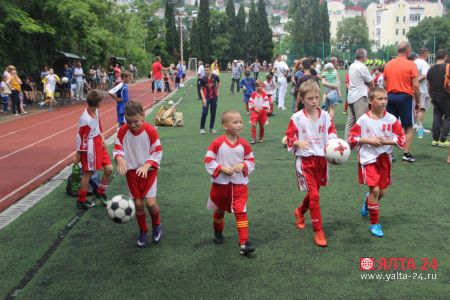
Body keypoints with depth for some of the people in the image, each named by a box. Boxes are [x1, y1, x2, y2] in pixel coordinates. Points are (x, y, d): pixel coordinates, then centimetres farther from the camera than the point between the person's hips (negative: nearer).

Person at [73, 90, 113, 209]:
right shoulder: (86, 119, -26)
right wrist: (78, 155, -11)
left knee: (109, 169, 10)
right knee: (88, 173, 3)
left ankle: (101, 193, 31)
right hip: (90, 147, -8)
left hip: (99, 144, 8)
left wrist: (101, 137, 13)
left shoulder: (96, 111, -2)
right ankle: (81, 201, 19)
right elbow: (80, 138, -18)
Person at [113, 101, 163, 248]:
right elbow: (118, 149, -2)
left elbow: (157, 152, -12)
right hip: (132, 171, 2)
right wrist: (119, 158, -25)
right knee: (138, 204, 6)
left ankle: (156, 226, 20)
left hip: (149, 171, -2)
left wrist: (146, 166, -25)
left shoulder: (150, 130, -17)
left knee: (150, 202, -11)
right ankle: (143, 232, 28)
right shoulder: (123, 131, -10)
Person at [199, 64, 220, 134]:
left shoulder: (215, 77, -7)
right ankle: (202, 128, 4)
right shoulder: (203, 79, -11)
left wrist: (217, 91, 9)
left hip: (214, 97, 3)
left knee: (213, 113, 7)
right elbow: (201, 89, -6)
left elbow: (218, 83, 15)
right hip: (206, 98, -2)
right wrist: (203, 99, -15)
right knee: (204, 113, -9)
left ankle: (211, 128, 18)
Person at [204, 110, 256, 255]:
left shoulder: (244, 144, -5)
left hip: (239, 183, 0)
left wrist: (243, 165, -15)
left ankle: (244, 243, -7)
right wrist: (221, 168, -19)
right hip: (220, 183, 0)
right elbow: (208, 160, -9)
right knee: (219, 210, 19)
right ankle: (218, 233, 45)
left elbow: (251, 160, 5)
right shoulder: (217, 143, -13)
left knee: (241, 211, -8)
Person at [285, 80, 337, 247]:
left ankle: (299, 212, 47)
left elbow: (331, 133, 7)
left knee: (314, 192, 17)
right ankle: (318, 231, 1)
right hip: (305, 160, -4)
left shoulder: (325, 116, 1)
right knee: (314, 195, -9)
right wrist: (298, 142, -24)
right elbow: (289, 138, -4)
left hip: (321, 158, 4)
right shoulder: (297, 118, -9)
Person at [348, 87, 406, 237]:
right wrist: (368, 140, -16)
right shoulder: (363, 120, -9)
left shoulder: (391, 119, -5)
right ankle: (374, 224, 2)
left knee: (381, 191, 13)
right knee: (374, 189, -13)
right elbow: (352, 138, -3)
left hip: (384, 158, 3)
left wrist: (385, 141, -16)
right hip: (368, 158, -3)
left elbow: (401, 138, -2)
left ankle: (367, 203, 49)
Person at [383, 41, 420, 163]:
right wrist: (418, 100, 1)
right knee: (409, 128, 6)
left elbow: (385, 84, 10)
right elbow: (416, 86, -9)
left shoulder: (388, 65, 7)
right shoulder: (411, 65, -7)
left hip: (391, 96, 4)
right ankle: (406, 154, 3)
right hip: (405, 97, -4)